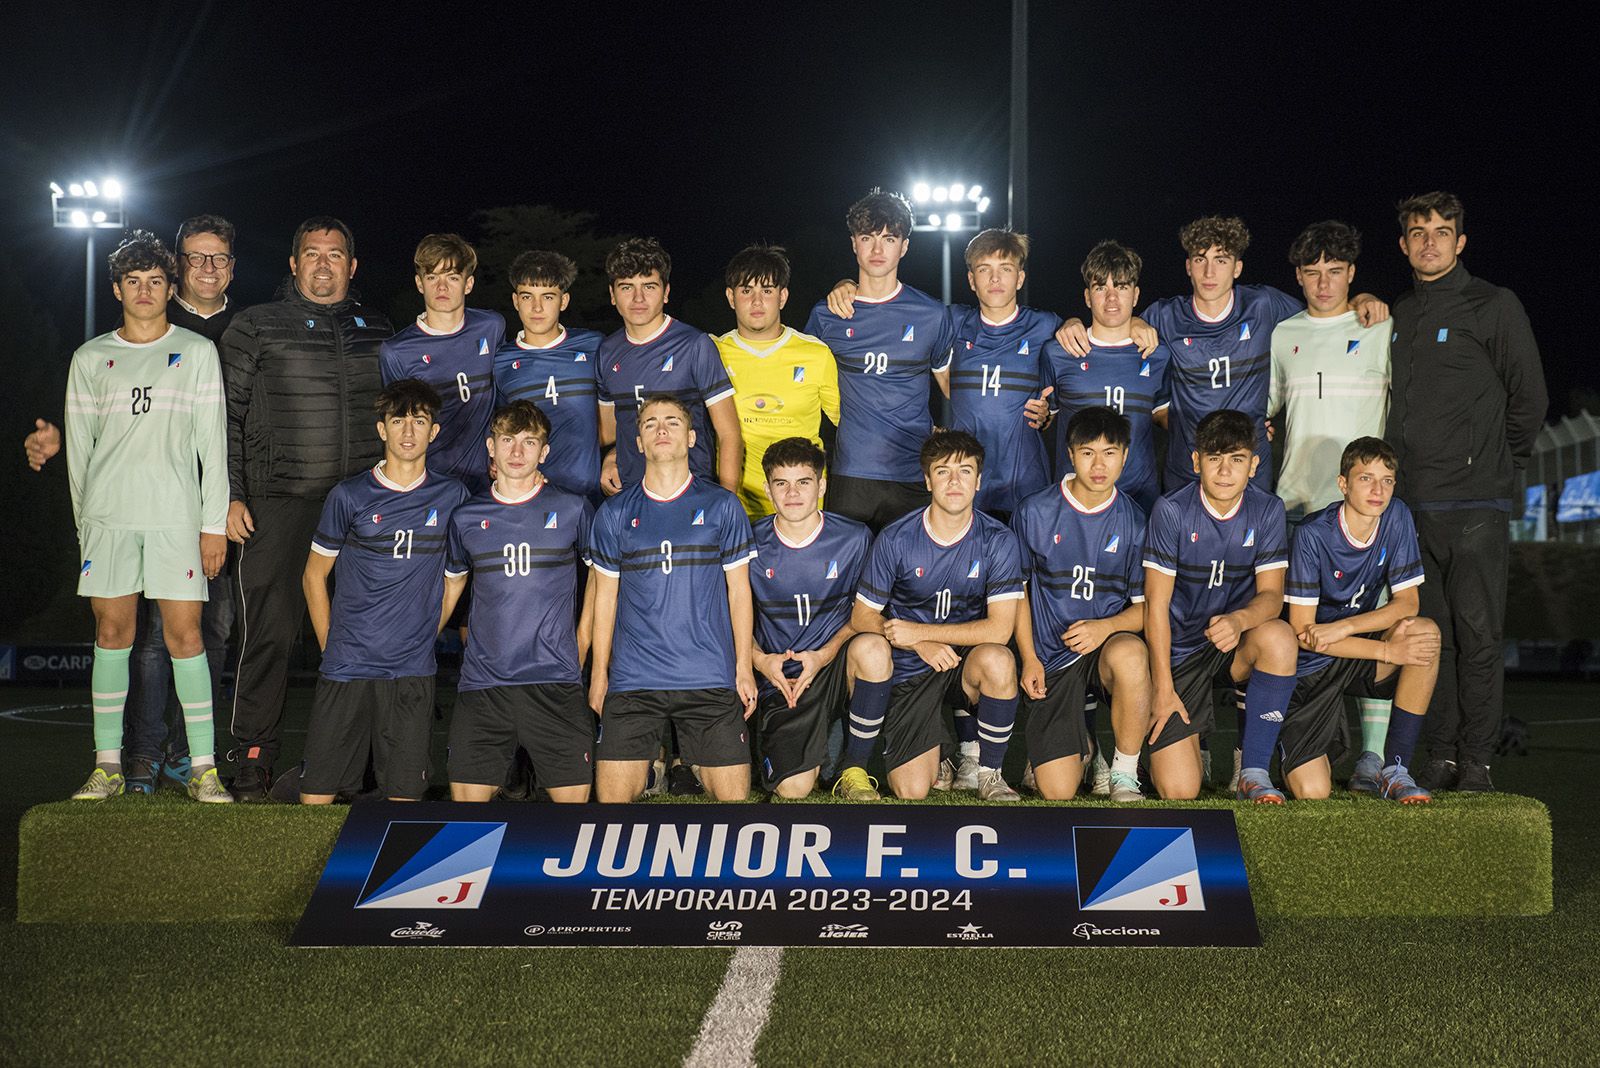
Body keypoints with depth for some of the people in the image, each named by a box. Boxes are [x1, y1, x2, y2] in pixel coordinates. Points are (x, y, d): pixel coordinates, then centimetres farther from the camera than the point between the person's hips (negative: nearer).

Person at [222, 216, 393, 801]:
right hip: (278, 505, -3)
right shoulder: (256, 327, 5)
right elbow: (227, 417, 3)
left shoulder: (376, 331, 14)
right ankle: (254, 761, 3)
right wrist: (230, 496, -5)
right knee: (269, 633, -6)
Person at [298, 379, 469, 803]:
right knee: (316, 799, -3)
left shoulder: (452, 497, 5)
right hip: (347, 669, -1)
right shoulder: (350, 496, 0)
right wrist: (333, 648, 5)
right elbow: (314, 576, 8)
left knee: (405, 799, -2)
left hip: (413, 673, 1)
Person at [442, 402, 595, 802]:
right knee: (466, 802, 0)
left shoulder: (573, 510, 4)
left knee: (573, 798, -4)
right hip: (482, 683, 2)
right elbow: (450, 587, 22)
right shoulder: (466, 518, 9)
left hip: (554, 680, -2)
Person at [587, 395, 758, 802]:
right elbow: (605, 597, 11)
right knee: (612, 796, -4)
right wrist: (599, 674, 7)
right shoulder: (614, 514, 7)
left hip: (710, 679, 0)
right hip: (633, 681, 1)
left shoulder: (722, 506, 5)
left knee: (733, 796, -2)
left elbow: (739, 590, 7)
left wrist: (744, 668, 2)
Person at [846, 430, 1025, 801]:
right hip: (909, 670, -1)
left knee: (997, 659, -36)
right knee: (912, 792, -15)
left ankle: (985, 770, -11)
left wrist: (918, 631, -19)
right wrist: (922, 646, -21)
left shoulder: (997, 541, -9)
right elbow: (862, 617, -4)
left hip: (968, 658, 1)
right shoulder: (896, 539, -9)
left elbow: (999, 628, -16)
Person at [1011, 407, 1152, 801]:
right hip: (1052, 657, 0)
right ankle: (1080, 742, 24)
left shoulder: (1135, 522, -1)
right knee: (1057, 791, -15)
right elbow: (1018, 590, 9)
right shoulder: (1035, 512, -1)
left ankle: (1125, 774, -16)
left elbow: (1145, 606, 3)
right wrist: (1029, 659, -1)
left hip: (1110, 640, 0)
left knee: (1128, 654, -41)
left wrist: (1105, 627, -17)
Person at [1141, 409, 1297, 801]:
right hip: (1179, 650, -2)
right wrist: (1163, 689, -13)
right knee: (1179, 791, -15)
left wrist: (1239, 620, -33)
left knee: (1278, 636, -36)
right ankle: (1185, 734, 24)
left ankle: (1254, 773, -21)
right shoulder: (1172, 511, -12)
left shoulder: (1267, 511, -4)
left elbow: (1271, 595, -9)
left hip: (1234, 647, 2)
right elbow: (1157, 604, -10)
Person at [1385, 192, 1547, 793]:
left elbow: (1529, 398, 3)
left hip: (1475, 505, -4)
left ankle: (1477, 760, 3)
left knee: (1476, 636, -4)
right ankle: (1440, 757, 11)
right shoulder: (1397, 317, 16)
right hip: (1411, 505, 4)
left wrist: (1497, 466, 7)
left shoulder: (1493, 306, 0)